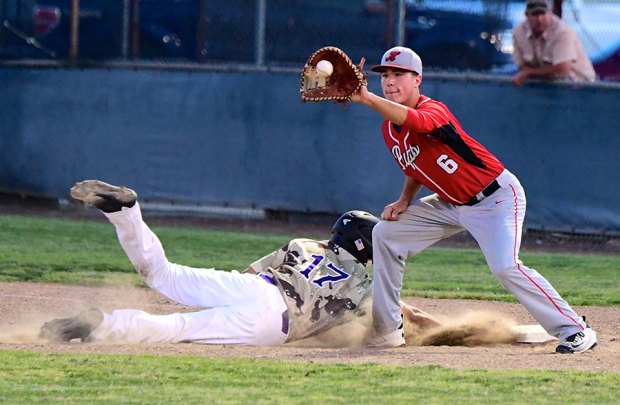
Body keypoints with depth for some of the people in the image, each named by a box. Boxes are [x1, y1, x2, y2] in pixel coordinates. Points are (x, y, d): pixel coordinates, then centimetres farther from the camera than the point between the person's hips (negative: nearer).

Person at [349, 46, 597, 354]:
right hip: (452, 204, 9)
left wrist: (367, 98, -62)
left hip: (496, 198, -9)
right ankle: (386, 329, 11)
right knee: (385, 233, 6)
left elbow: (415, 120, -52)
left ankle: (575, 330, -18)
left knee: (505, 267, -27)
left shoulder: (433, 111, -25)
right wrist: (404, 201, 0)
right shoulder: (390, 129, 1)